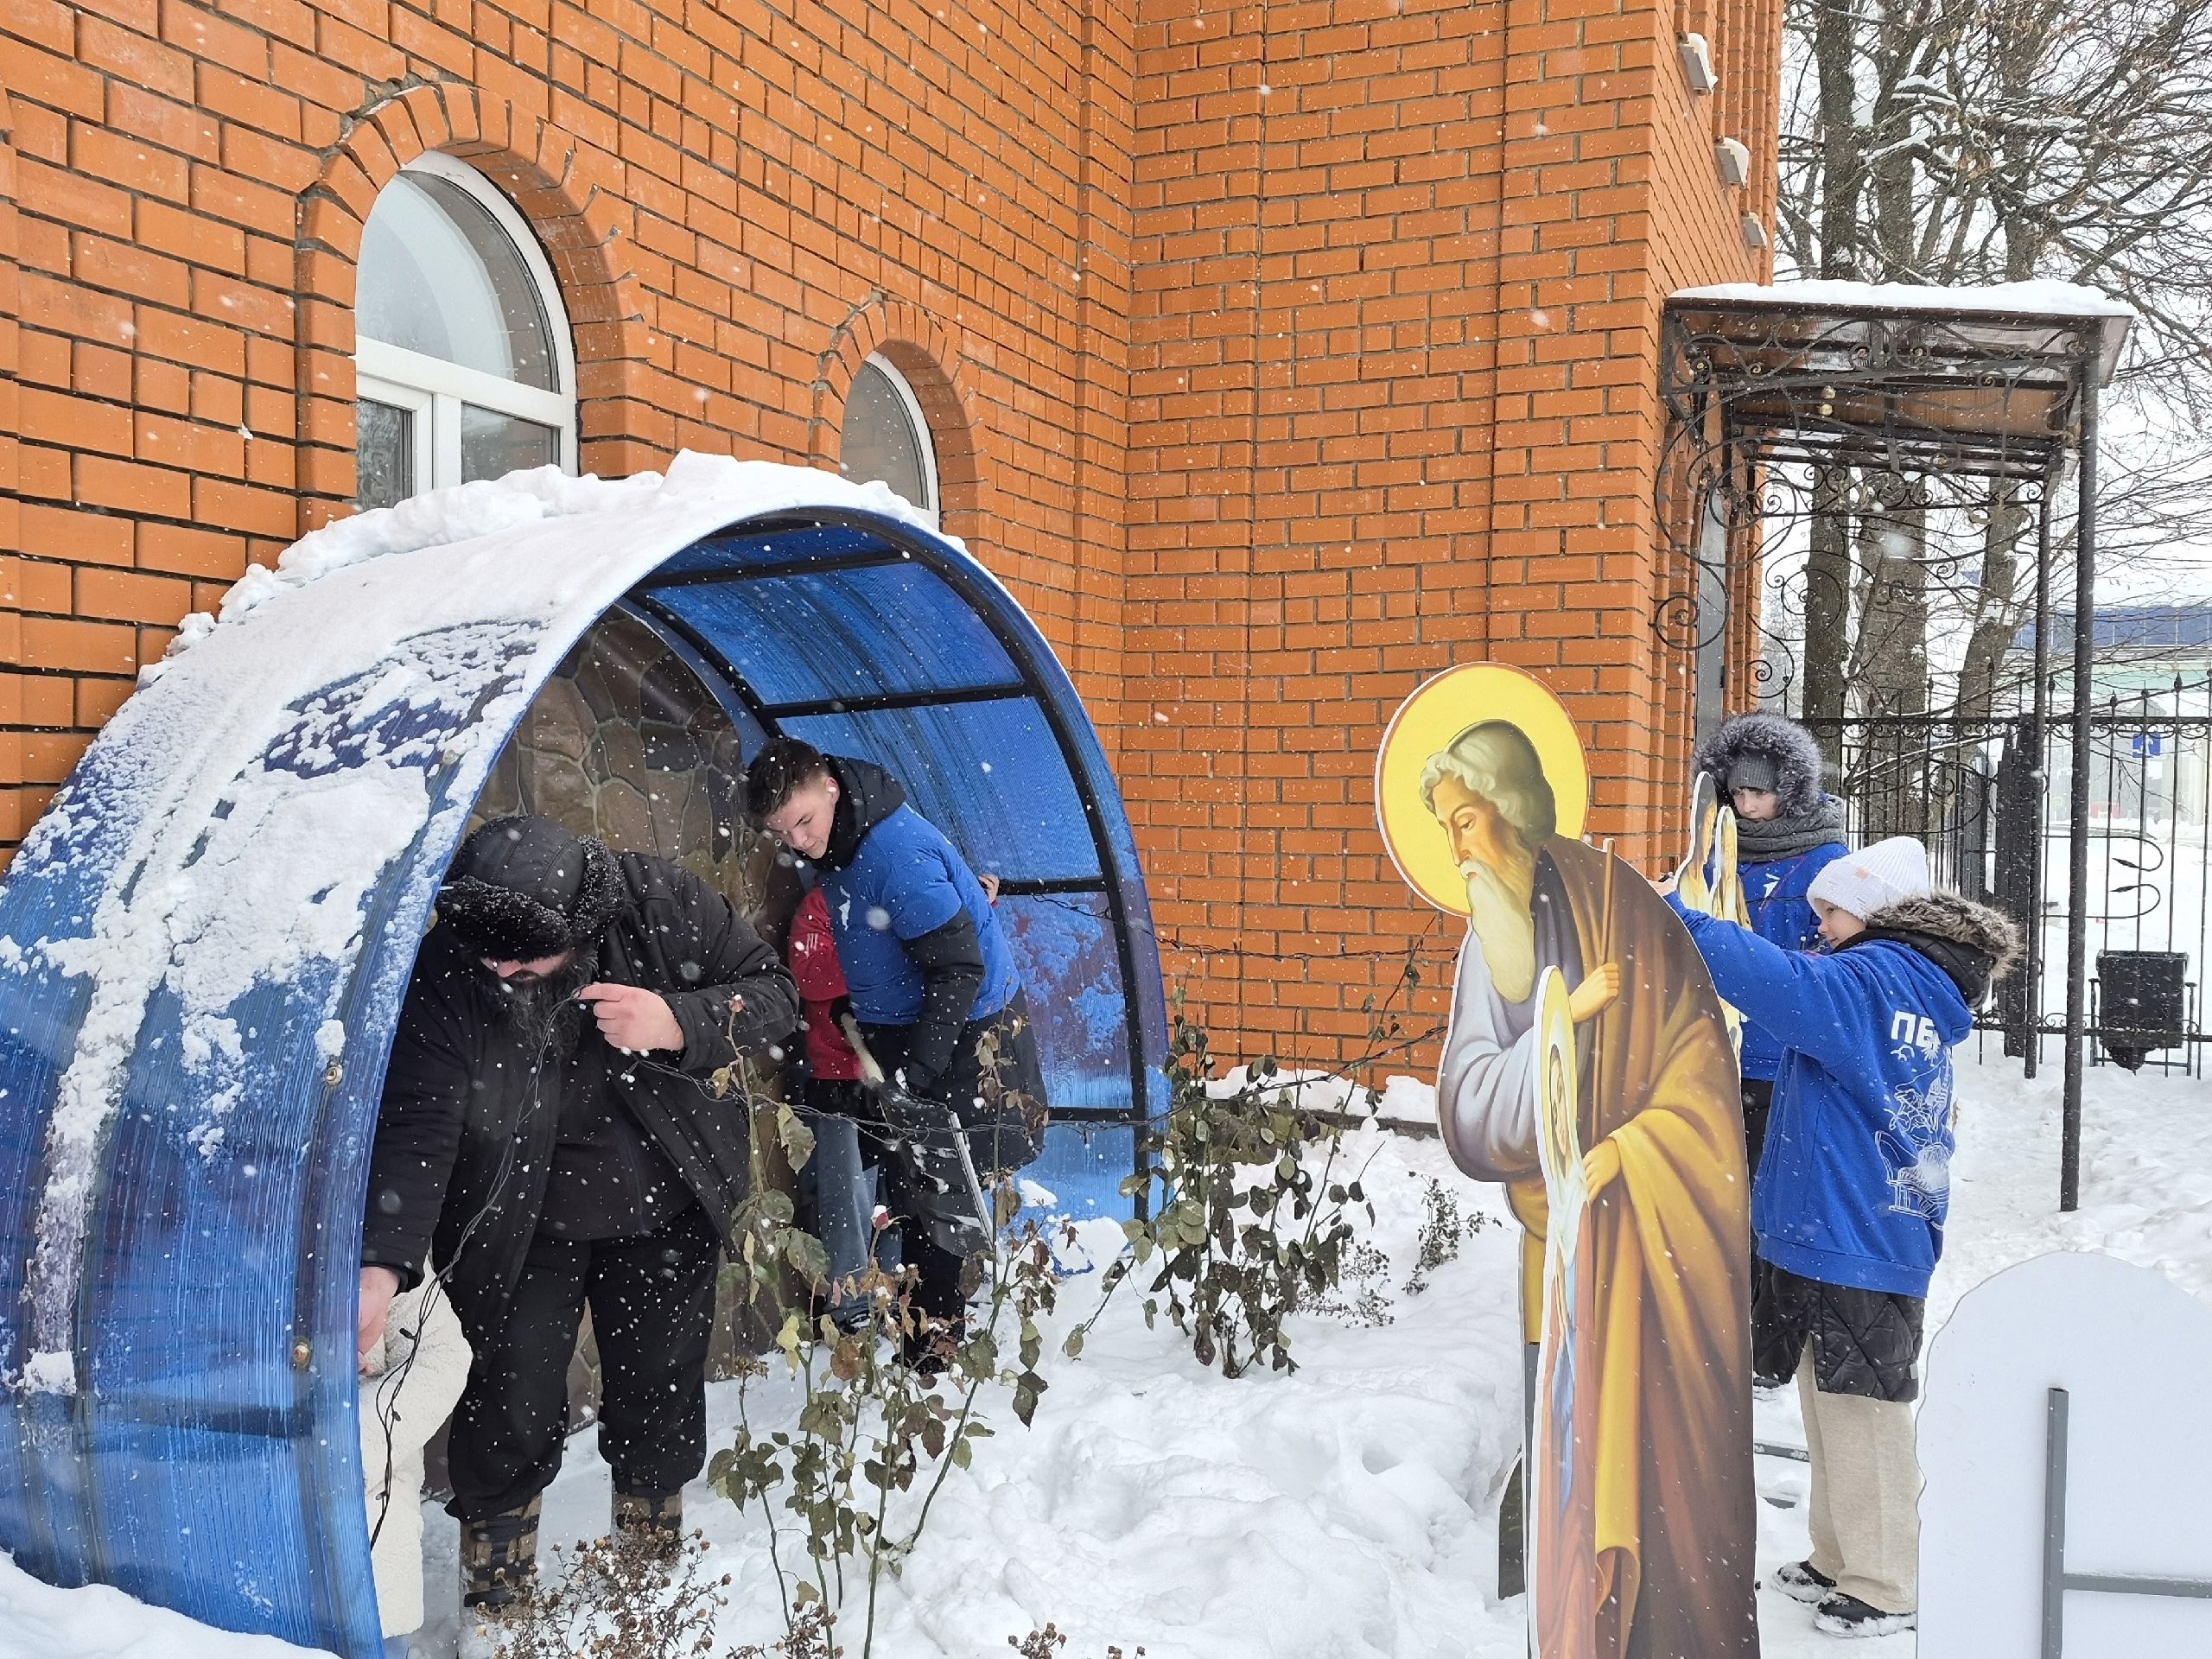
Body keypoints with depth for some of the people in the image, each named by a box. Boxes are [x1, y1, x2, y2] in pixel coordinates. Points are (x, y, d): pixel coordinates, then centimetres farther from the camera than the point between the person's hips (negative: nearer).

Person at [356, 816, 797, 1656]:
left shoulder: (663, 904, -23)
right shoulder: (445, 975, -24)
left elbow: (773, 995, -13)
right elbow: (415, 1129, -24)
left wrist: (680, 1026, -32)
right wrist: (382, 1266, -34)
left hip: (664, 1210, 1)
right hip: (520, 1228, -1)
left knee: (660, 1397, 14)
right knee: (509, 1413, 1)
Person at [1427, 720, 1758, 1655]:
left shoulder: (1614, 903, -7)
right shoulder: (1488, 943, 6)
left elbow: (1702, 1061, -7)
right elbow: (1470, 1112, -4)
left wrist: (1626, 1148, -18)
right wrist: (1563, 1019, -16)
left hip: (1651, 1239, -3)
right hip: (1562, 1238, 4)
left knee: (1666, 1455, 0)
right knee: (1579, 1461, 4)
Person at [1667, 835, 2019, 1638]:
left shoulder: (1871, 980, -16)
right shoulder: (1921, 999, 14)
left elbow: (1777, 979, -30)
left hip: (1855, 1244, -10)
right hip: (1854, 1237, 10)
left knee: (1861, 1414, 2)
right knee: (1832, 1404, 18)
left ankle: (1884, 1586, 14)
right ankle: (1841, 1562, 30)